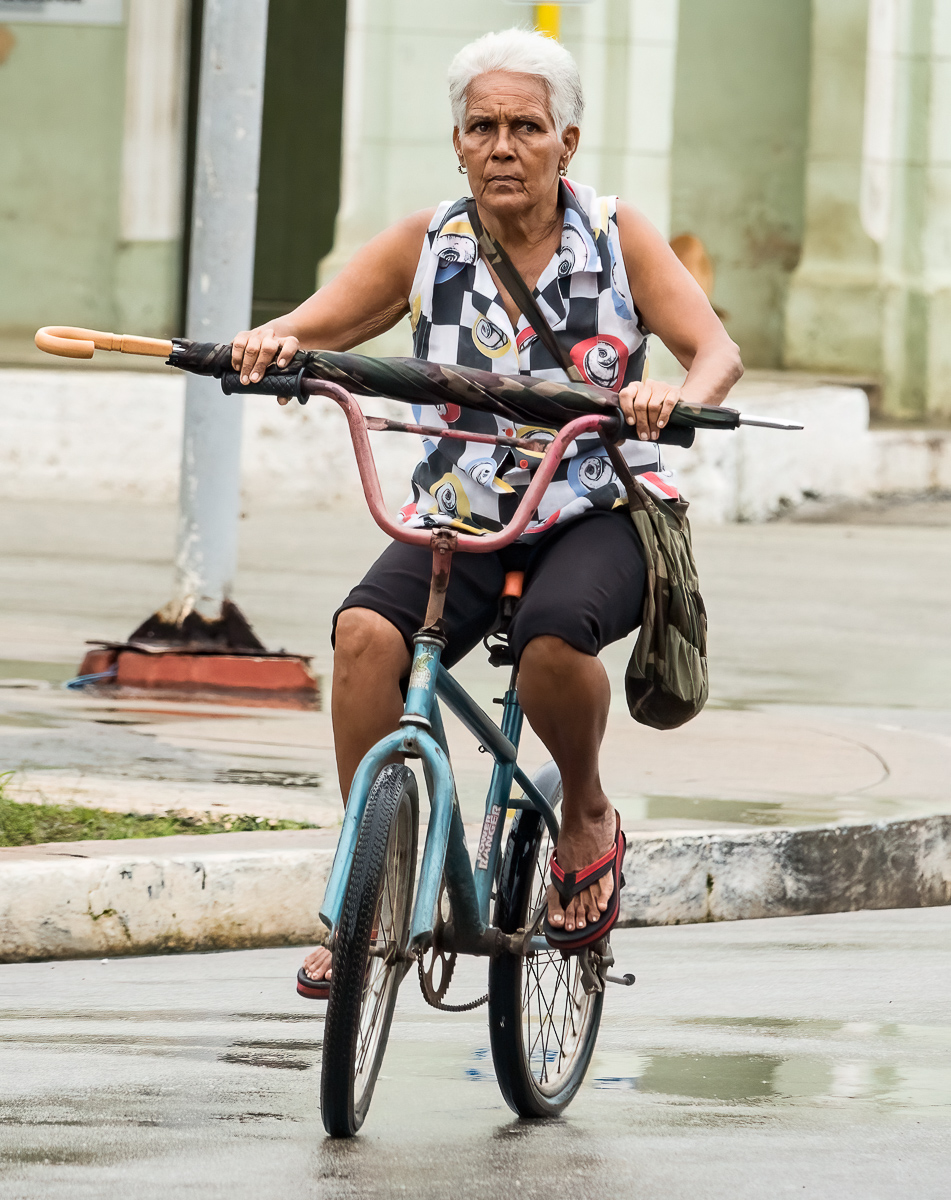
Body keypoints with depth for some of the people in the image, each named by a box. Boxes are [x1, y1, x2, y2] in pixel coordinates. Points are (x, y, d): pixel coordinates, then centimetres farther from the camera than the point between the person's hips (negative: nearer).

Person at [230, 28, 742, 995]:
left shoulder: (616, 237, -2)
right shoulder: (427, 246, 1)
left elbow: (718, 353, -8)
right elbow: (310, 328, -1)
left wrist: (676, 396, -32)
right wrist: (270, 344, -26)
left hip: (599, 517, -2)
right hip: (461, 519, 2)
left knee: (553, 637, -35)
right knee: (366, 633, -28)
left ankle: (587, 820, -4)